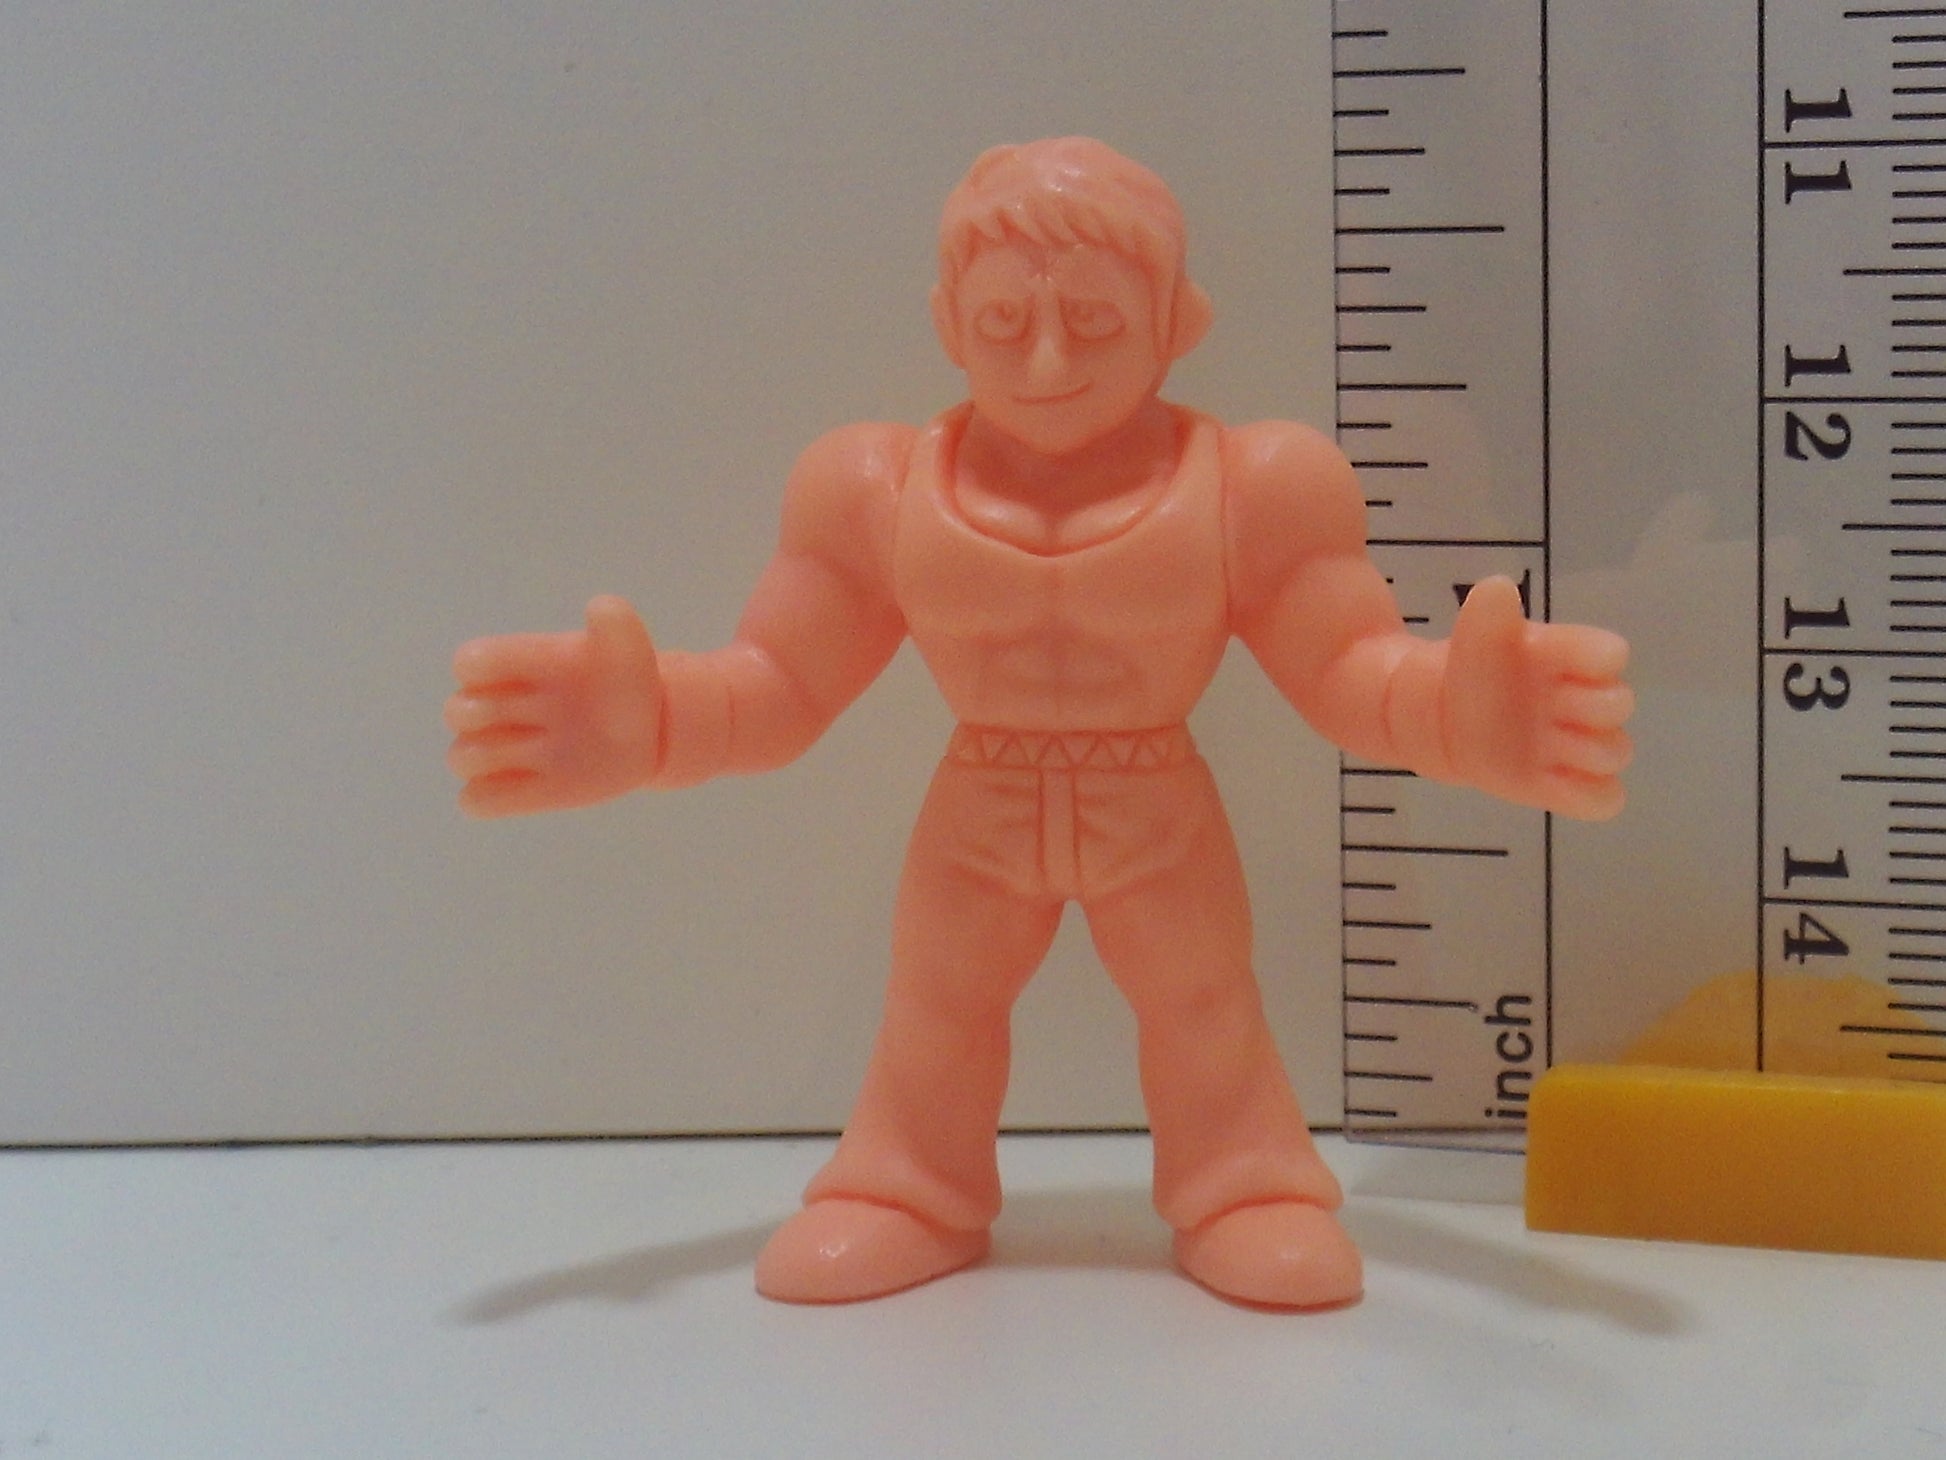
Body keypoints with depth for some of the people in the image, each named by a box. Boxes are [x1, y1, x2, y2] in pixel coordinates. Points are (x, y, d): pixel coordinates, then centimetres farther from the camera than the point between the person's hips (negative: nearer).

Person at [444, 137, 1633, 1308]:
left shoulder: (1253, 488, -16)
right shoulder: (877, 492, -12)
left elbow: (1352, 670, -13)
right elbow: (777, 684, -5)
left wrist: (1461, 715, -33)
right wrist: (646, 723, -23)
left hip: (1164, 821, -1)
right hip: (976, 820, 1)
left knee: (1202, 999, 10)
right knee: (935, 1004, 13)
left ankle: (1245, 1190, 31)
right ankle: (912, 1195, 34)